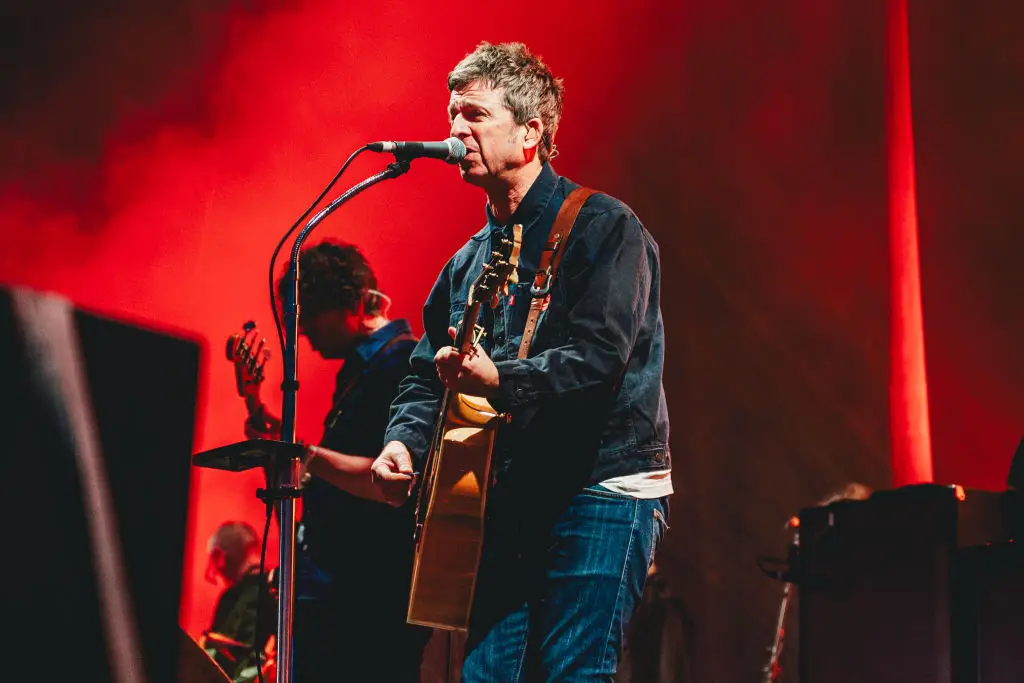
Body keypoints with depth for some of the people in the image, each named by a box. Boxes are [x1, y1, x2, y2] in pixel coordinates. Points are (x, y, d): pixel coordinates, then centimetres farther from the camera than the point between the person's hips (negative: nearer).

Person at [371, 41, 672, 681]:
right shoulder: (469, 261, 17)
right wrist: (405, 441, 0)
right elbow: (428, 374, 20)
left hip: (603, 493, -7)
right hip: (512, 502, 7)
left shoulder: (603, 227, -6)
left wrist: (499, 380, -31)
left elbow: (599, 355, -19)